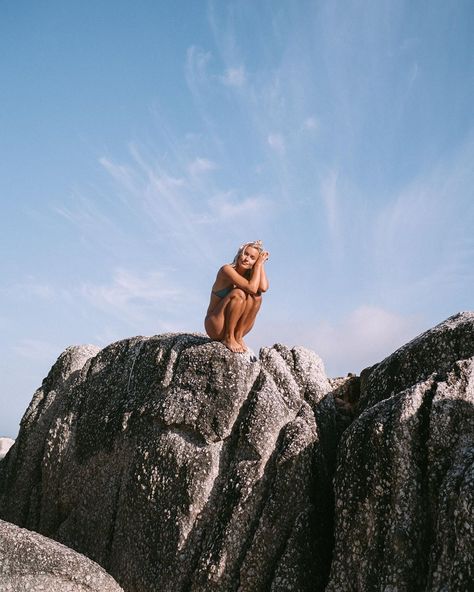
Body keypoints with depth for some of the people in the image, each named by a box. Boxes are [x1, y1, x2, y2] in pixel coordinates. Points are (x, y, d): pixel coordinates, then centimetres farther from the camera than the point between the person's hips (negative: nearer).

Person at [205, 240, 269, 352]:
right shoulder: (227, 269, -16)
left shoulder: (249, 274, 3)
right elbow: (251, 287, -28)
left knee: (256, 296, -13)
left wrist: (261, 263, -10)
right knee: (238, 293, -26)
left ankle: (238, 336, -10)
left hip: (233, 326, 6)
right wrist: (258, 264, -18)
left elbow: (264, 288, -20)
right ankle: (228, 338, -16)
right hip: (215, 327, -6)